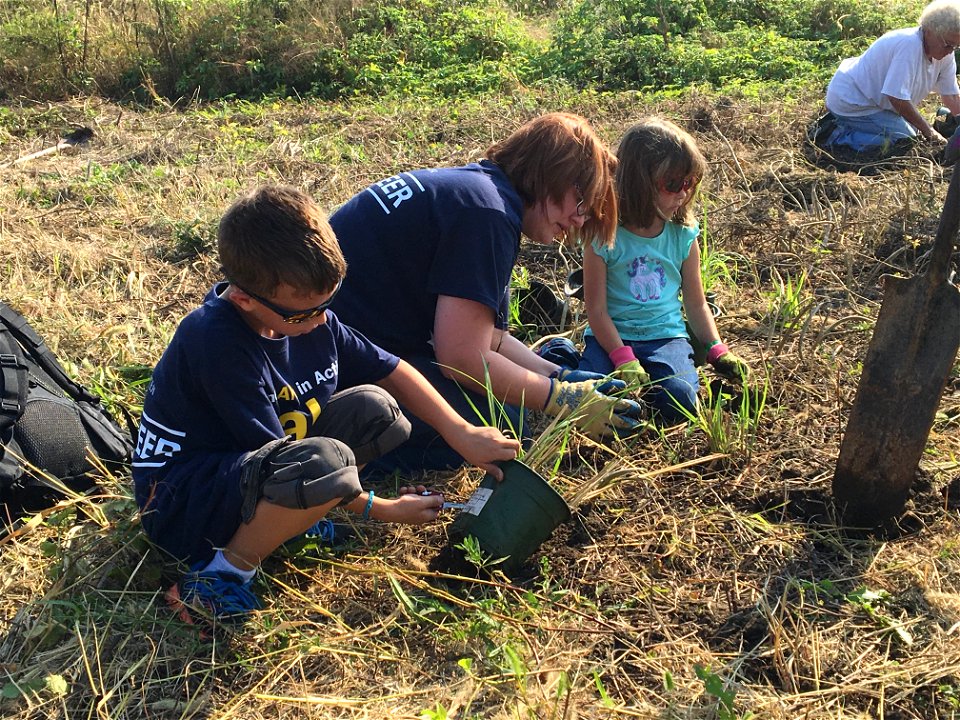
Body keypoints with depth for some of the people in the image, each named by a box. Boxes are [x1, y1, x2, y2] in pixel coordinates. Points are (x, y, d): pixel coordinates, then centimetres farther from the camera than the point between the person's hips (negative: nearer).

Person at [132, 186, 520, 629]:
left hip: (257, 468, 7)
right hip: (179, 504, -7)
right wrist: (384, 511, -17)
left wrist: (463, 435, -4)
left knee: (375, 408, -7)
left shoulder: (309, 313, -7)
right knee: (325, 461, -35)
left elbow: (390, 371, 5)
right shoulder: (217, 343, -28)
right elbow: (277, 458, -24)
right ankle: (224, 572, -15)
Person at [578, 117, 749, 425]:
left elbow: (696, 304, 12)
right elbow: (597, 310, -8)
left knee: (678, 401, -27)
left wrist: (718, 351, 3)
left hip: (666, 337, 3)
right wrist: (624, 360, -16)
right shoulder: (604, 237, -9)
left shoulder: (683, 236, 3)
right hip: (612, 337, -2)